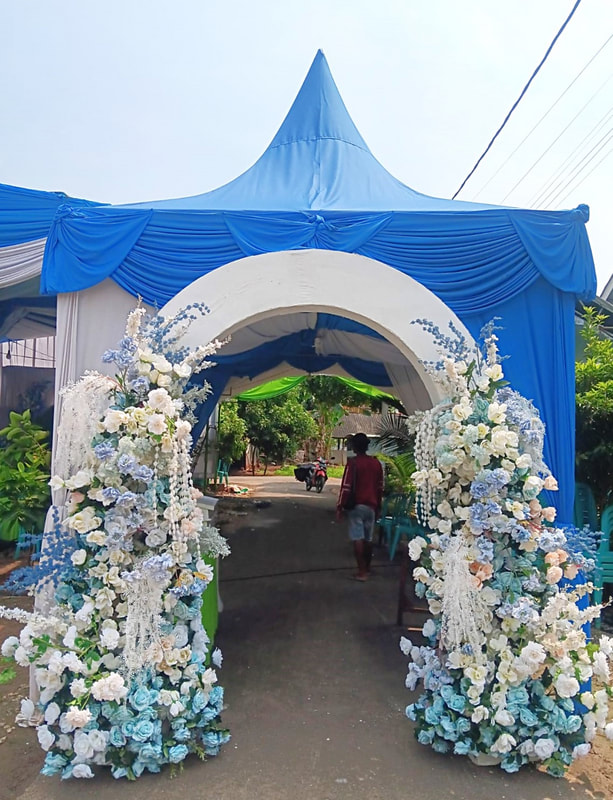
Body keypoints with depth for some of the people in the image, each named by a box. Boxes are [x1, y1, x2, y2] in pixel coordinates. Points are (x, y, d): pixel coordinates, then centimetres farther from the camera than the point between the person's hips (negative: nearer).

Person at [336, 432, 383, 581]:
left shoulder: (353, 463, -9)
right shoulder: (376, 463, 7)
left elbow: (346, 487, -13)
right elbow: (380, 487, 12)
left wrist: (340, 507, -8)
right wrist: (378, 506, 20)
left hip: (356, 506, -5)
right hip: (371, 506, 5)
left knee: (358, 538, -3)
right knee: (368, 538, 14)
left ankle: (362, 572, -5)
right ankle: (367, 568, 25)